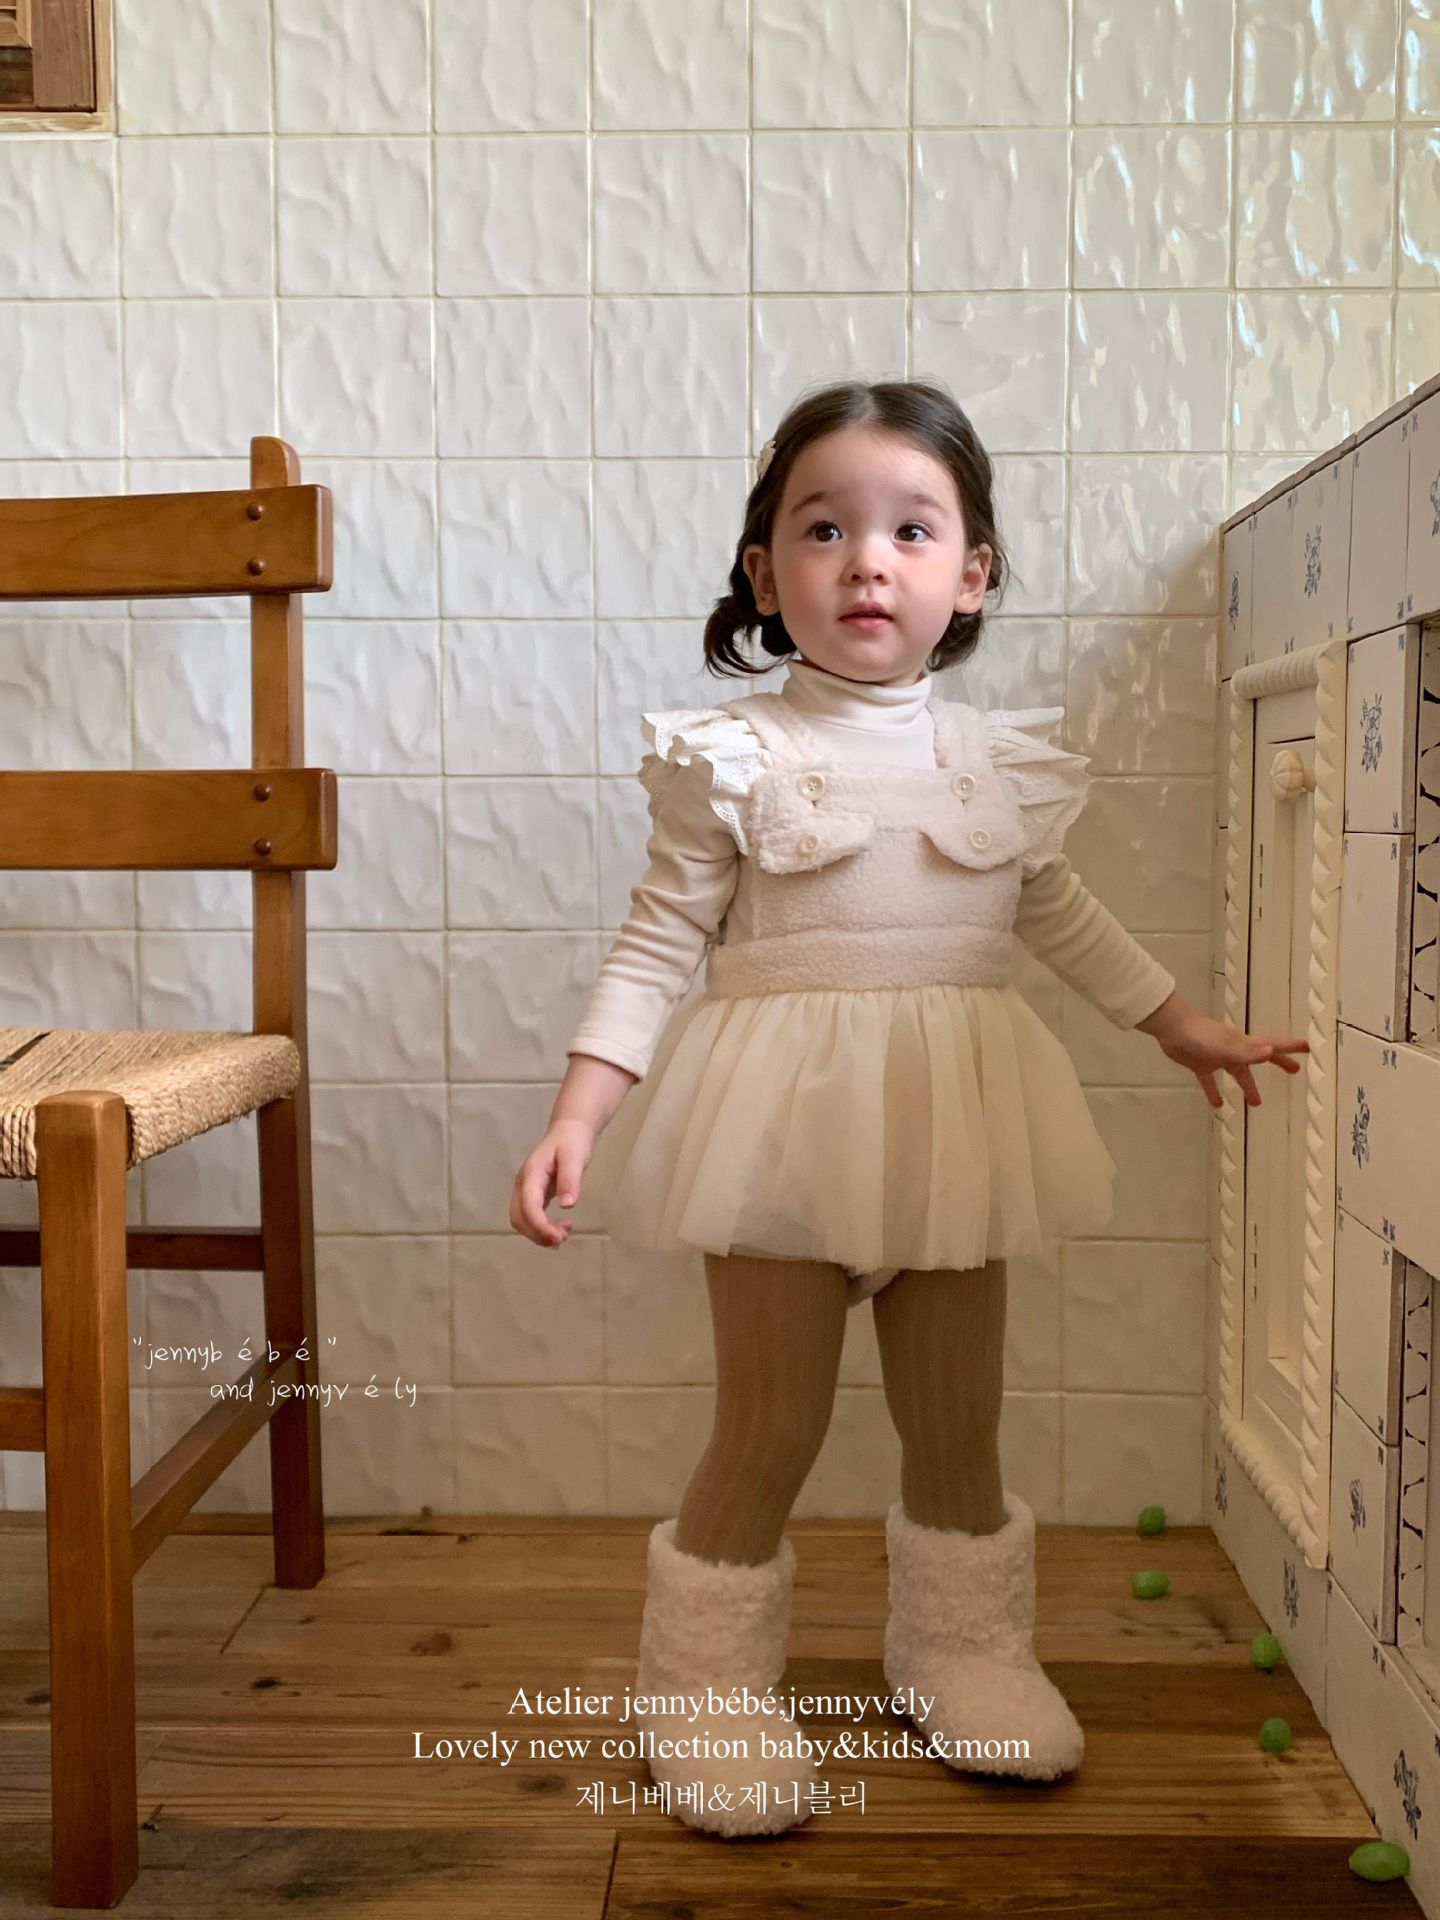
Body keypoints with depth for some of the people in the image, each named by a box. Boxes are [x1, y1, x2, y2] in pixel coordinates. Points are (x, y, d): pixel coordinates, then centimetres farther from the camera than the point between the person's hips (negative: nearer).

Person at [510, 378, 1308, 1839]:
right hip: (787, 1123, -4)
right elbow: (659, 946, -6)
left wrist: (1186, 1028, 26)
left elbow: (1060, 916, 20)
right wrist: (577, 1116, -15)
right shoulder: (733, 759, -7)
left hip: (950, 1126, 4)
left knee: (956, 1420, 15)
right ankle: (708, 1693, 24)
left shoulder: (1002, 761, 6)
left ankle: (960, 1651, 38)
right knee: (769, 1433, 3)